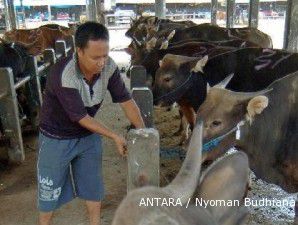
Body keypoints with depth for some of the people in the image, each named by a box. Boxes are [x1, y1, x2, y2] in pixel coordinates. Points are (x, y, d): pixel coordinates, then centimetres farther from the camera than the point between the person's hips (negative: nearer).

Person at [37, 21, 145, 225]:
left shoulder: (109, 67, -19)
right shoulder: (63, 75, -33)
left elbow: (125, 100, -11)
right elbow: (81, 117, -26)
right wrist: (115, 137, -22)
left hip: (89, 135, 5)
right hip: (57, 138, -4)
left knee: (94, 185, 16)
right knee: (50, 189, 12)